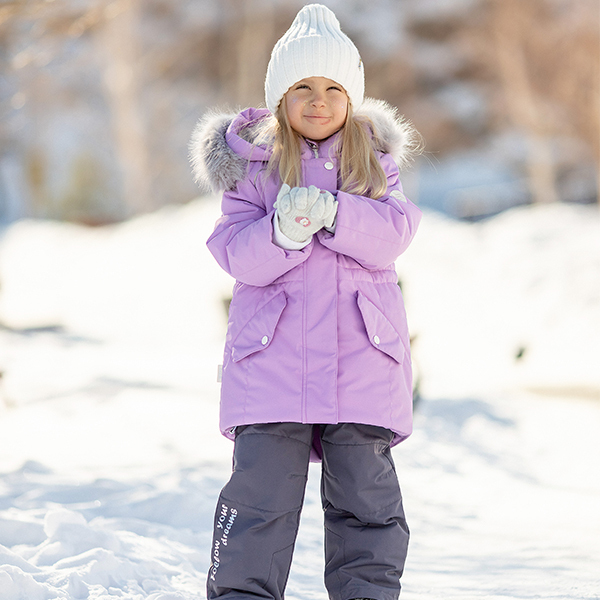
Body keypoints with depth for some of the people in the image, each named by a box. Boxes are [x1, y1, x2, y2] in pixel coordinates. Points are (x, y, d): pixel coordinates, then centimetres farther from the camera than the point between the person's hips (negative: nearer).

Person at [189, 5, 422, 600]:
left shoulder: (373, 159, 9)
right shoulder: (252, 162, 5)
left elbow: (394, 232, -6)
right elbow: (236, 252, -5)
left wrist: (333, 214, -22)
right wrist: (282, 233, -25)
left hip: (361, 351, 1)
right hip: (272, 353, -1)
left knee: (365, 490, 6)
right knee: (262, 487, -3)